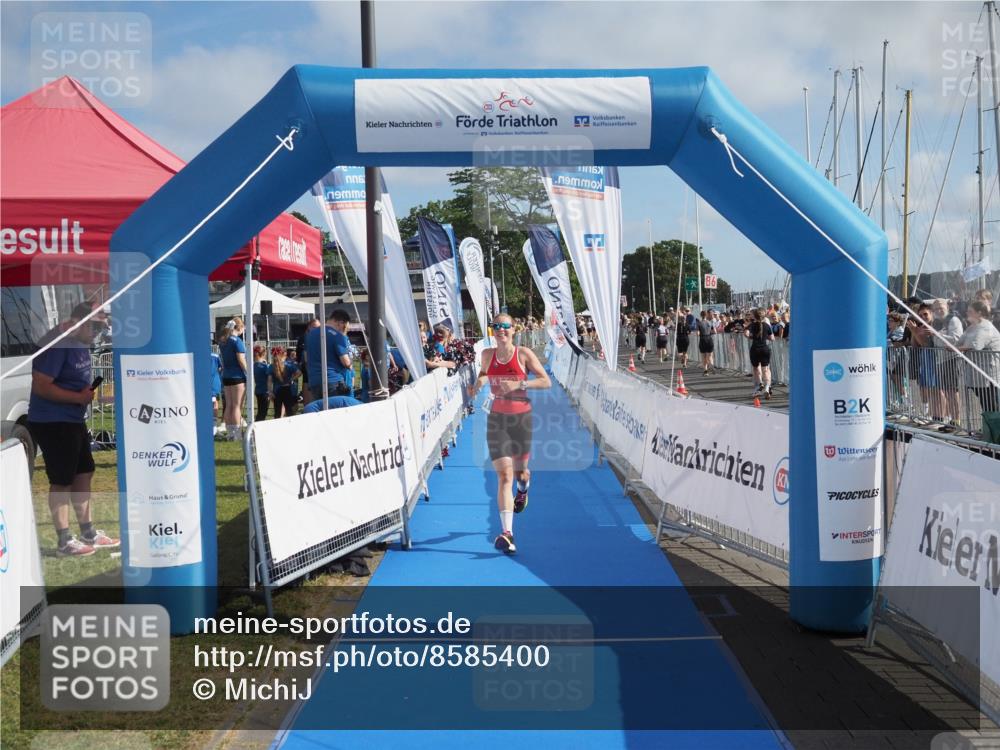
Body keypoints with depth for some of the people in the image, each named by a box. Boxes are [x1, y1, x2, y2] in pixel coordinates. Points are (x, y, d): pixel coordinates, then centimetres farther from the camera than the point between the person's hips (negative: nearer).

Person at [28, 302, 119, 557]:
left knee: (84, 473, 15)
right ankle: (64, 542, 9)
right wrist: (79, 397, -22)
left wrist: (89, 391, 4)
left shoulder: (80, 343, 9)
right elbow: (41, 386, -24)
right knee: (61, 481, -1)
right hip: (52, 422, -10)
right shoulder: (56, 344, -20)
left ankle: (89, 534, 27)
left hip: (74, 420, 10)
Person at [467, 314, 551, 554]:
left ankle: (523, 489, 55)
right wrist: (478, 383, -1)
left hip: (522, 417, -1)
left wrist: (519, 384, -20)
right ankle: (507, 533, -17)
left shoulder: (523, 354, -6)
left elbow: (546, 382, -8)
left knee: (519, 470, 13)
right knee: (504, 475, -11)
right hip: (497, 419, 1)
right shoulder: (487, 355, 2)